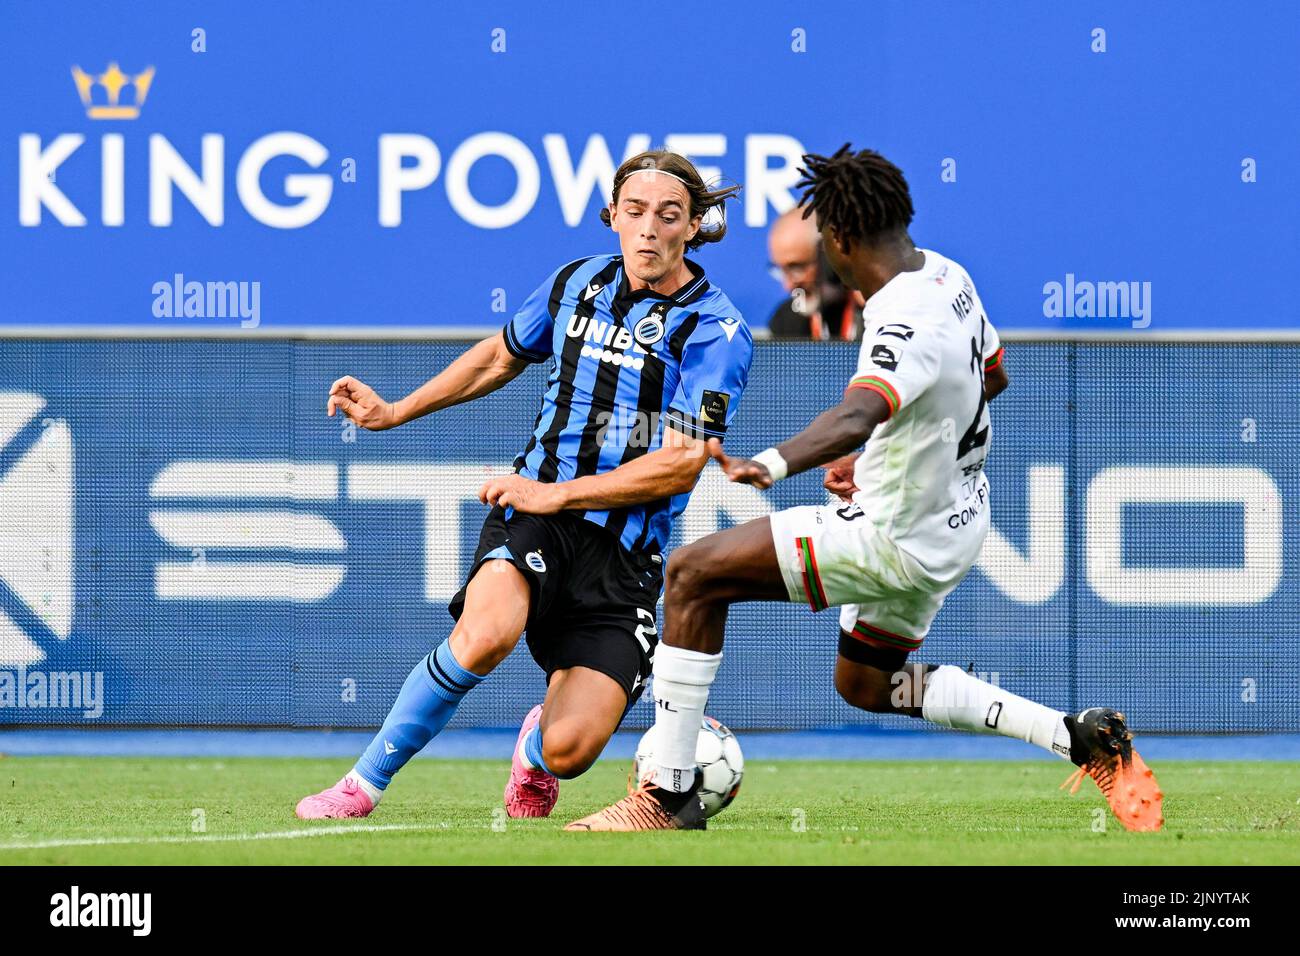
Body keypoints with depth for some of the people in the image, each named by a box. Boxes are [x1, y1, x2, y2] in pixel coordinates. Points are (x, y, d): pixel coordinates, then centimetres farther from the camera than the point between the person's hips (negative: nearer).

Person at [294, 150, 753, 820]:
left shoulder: (716, 333, -7)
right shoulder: (578, 283, 7)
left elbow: (680, 465, -13)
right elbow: (501, 356, 27)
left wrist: (556, 493, -13)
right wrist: (394, 412, 29)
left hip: (624, 550, -2)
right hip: (534, 516, 2)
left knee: (569, 751, -16)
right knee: (485, 635, -33)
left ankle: (536, 746, 24)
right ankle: (362, 787, -16)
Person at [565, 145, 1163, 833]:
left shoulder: (906, 325, -29)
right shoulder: (947, 276, 0)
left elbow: (856, 415, -49)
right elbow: (992, 377, 19)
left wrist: (772, 466, -65)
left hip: (900, 541, -10)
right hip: (956, 517, 10)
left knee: (693, 574, -10)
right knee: (865, 687, 30)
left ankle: (669, 797, -8)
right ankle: (1082, 739, 23)